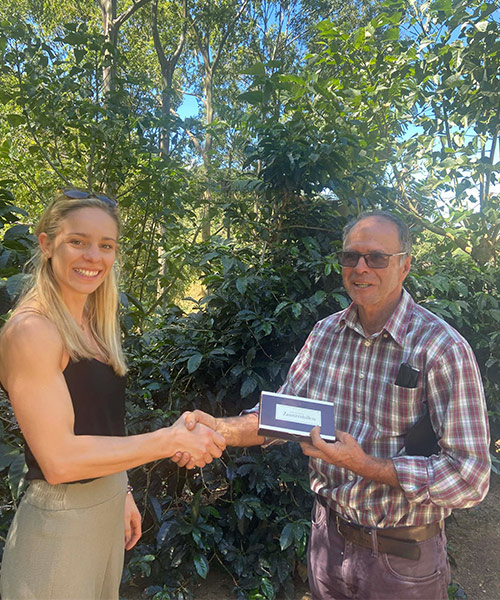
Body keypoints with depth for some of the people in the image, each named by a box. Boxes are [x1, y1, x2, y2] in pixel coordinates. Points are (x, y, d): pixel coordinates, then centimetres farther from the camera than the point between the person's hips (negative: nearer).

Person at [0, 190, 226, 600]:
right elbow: (59, 460, -24)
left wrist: (121, 492, 12)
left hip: (108, 509, 7)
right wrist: (171, 440, -23)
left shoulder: (92, 326, 5)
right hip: (59, 523, -7)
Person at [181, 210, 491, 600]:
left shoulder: (443, 349, -20)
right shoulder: (326, 333, -3)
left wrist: (365, 466, -30)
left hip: (402, 556, -4)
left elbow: (470, 478, -21)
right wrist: (223, 429, -18)